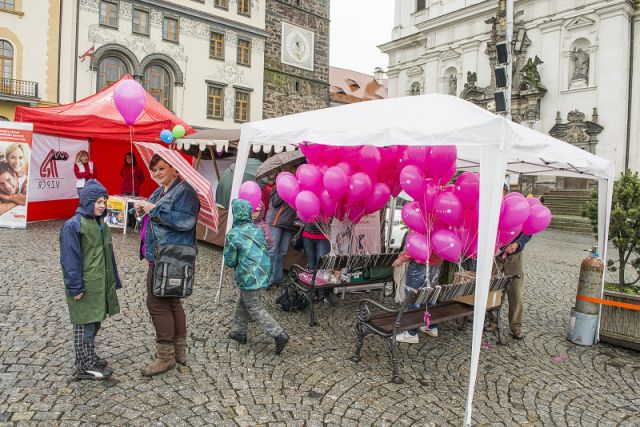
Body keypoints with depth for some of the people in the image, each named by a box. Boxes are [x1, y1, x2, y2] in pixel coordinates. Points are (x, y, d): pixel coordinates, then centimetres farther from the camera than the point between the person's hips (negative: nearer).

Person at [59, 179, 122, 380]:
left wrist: (113, 282, 16)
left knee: (94, 322, 17)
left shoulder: (101, 224, 11)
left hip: (100, 284, 8)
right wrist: (76, 287, -17)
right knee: (85, 324, 2)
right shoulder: (73, 225, -14)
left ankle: (89, 357, 32)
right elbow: (70, 259, -16)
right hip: (85, 286, -8)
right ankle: (85, 367, 14)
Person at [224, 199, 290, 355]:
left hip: (249, 277, -7)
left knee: (255, 308, 3)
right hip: (263, 273, 7)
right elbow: (265, 250, 14)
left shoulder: (233, 235, -13)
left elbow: (229, 261, -6)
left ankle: (279, 335, -3)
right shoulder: (257, 230, 5)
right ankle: (239, 331, 35)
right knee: (242, 301, 23)